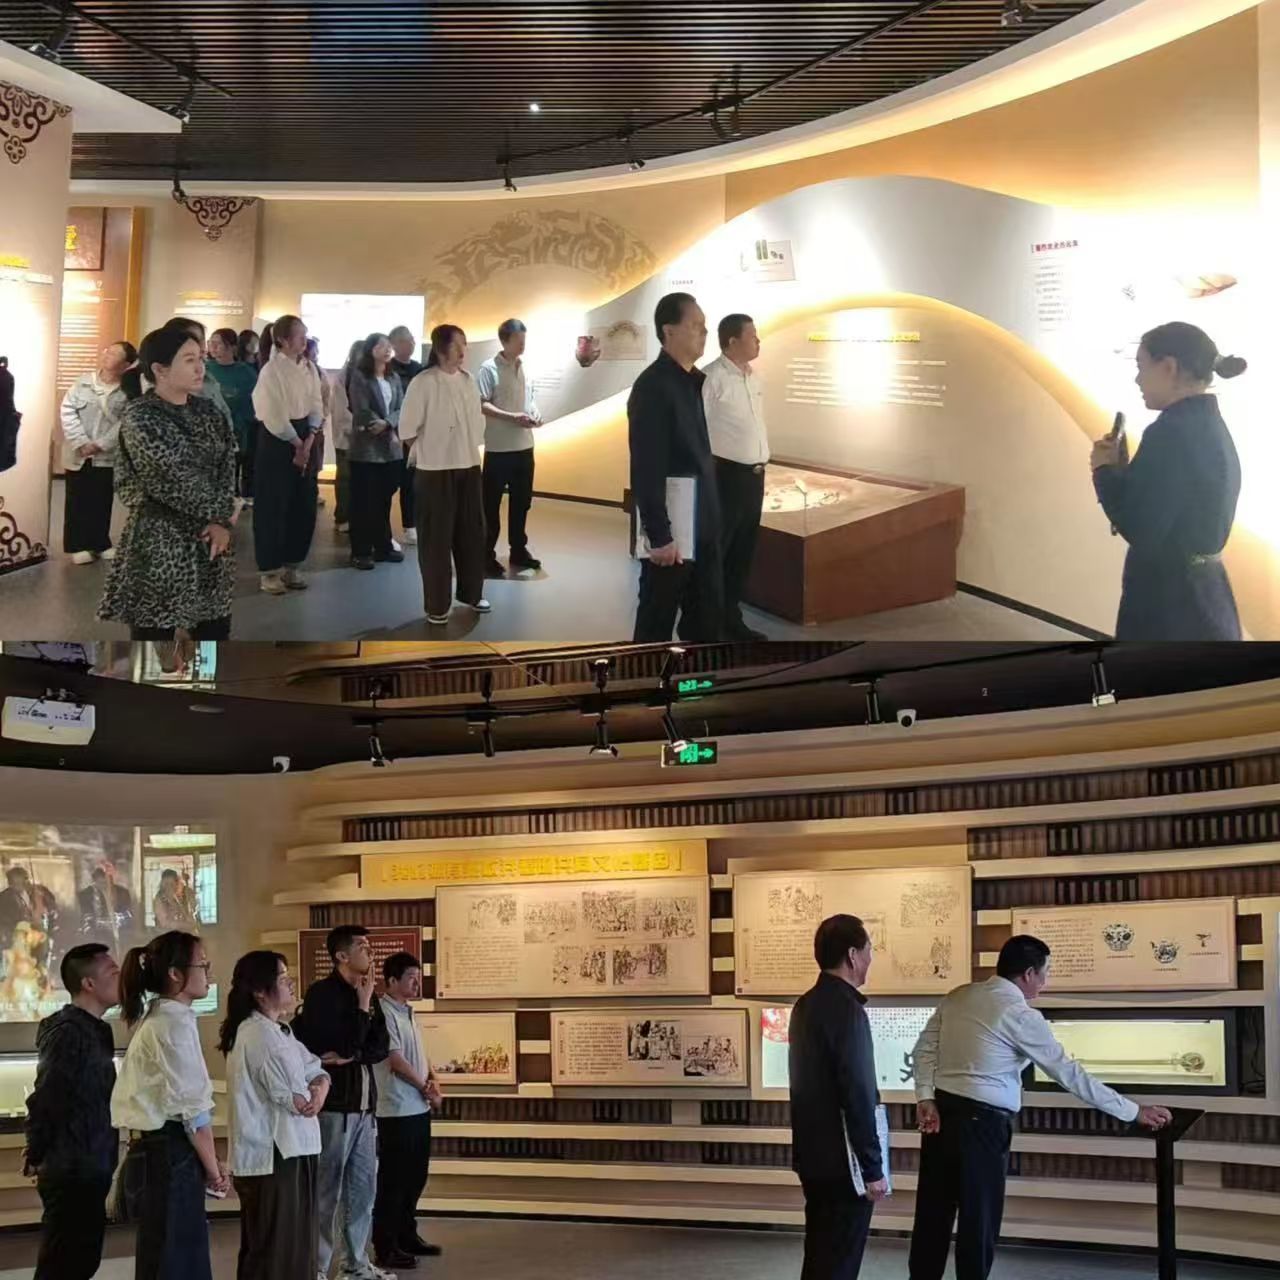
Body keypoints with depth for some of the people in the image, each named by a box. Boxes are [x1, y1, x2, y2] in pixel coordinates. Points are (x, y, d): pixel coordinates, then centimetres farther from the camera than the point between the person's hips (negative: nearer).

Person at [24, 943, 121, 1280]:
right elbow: (45, 1100, -20)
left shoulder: (91, 1030, 13)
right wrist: (36, 1157, -10)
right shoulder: (68, 1032, -18)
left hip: (87, 1170, 9)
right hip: (72, 1173, -9)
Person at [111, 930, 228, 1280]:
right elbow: (192, 1108, -17)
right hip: (172, 1151, -10)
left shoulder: (154, 1020, 15)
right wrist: (212, 1167, -6)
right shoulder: (176, 1023, -15)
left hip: (155, 1146, 10)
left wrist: (207, 1163, 12)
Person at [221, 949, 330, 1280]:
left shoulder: (277, 1030, 15)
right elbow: (292, 1098, -19)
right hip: (272, 1155, -10)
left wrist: (320, 1089, -8)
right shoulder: (259, 1035, -17)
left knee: (295, 1245, 17)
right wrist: (309, 1096, 3)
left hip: (289, 1151, 10)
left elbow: (315, 1069, 14)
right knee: (274, 1252, -2)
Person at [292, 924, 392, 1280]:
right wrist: (363, 1005, -9)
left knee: (363, 1187, 11)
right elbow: (347, 1043, -17)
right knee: (327, 1188, -3)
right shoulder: (321, 994, -9)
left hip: (364, 1104, 7)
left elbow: (381, 1047, 6)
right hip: (334, 1104, -7)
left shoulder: (365, 994, 13)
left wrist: (349, 1058, -11)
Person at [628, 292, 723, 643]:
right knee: (657, 619, 4)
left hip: (701, 522, 9)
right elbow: (647, 471, -19)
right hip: (671, 525, -8)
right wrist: (659, 536, -21)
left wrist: (711, 516, 15)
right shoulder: (652, 387, -16)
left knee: (706, 616, 14)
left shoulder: (693, 381, 11)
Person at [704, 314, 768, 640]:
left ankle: (731, 618, 26)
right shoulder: (712, 378, -15)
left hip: (753, 474, 8)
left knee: (743, 551, 15)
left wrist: (762, 462, 15)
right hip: (725, 474, -8)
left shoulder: (753, 377, 12)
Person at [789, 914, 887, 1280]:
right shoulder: (847, 1009, -19)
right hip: (841, 1159, -9)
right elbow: (858, 1095, -21)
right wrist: (873, 1168, -17)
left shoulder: (806, 1005, 9)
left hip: (812, 1154, 9)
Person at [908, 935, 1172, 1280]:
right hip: (982, 1122, -7)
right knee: (978, 1218, 4)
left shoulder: (958, 997, 9)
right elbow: (1069, 1074, -9)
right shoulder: (1021, 1015, -11)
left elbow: (924, 1050, 5)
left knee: (934, 1212, 13)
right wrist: (1134, 1111, -5)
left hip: (940, 1112, 7)